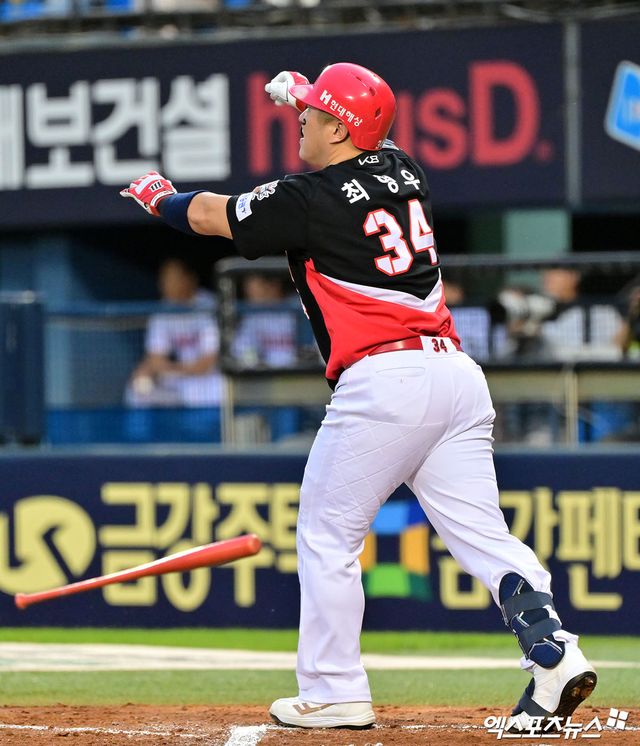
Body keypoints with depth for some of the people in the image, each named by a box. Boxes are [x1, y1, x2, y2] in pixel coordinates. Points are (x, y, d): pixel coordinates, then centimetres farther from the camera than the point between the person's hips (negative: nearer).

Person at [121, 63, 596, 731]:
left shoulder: (307, 199, -3)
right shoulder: (403, 172, 15)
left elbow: (208, 215, 13)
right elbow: (364, 140, 42)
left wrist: (158, 196, 32)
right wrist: (311, 97, 52)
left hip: (381, 381, -7)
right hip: (457, 374, 7)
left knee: (327, 536, 6)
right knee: (479, 532, 3)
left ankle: (333, 692, 7)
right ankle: (552, 647, -17)